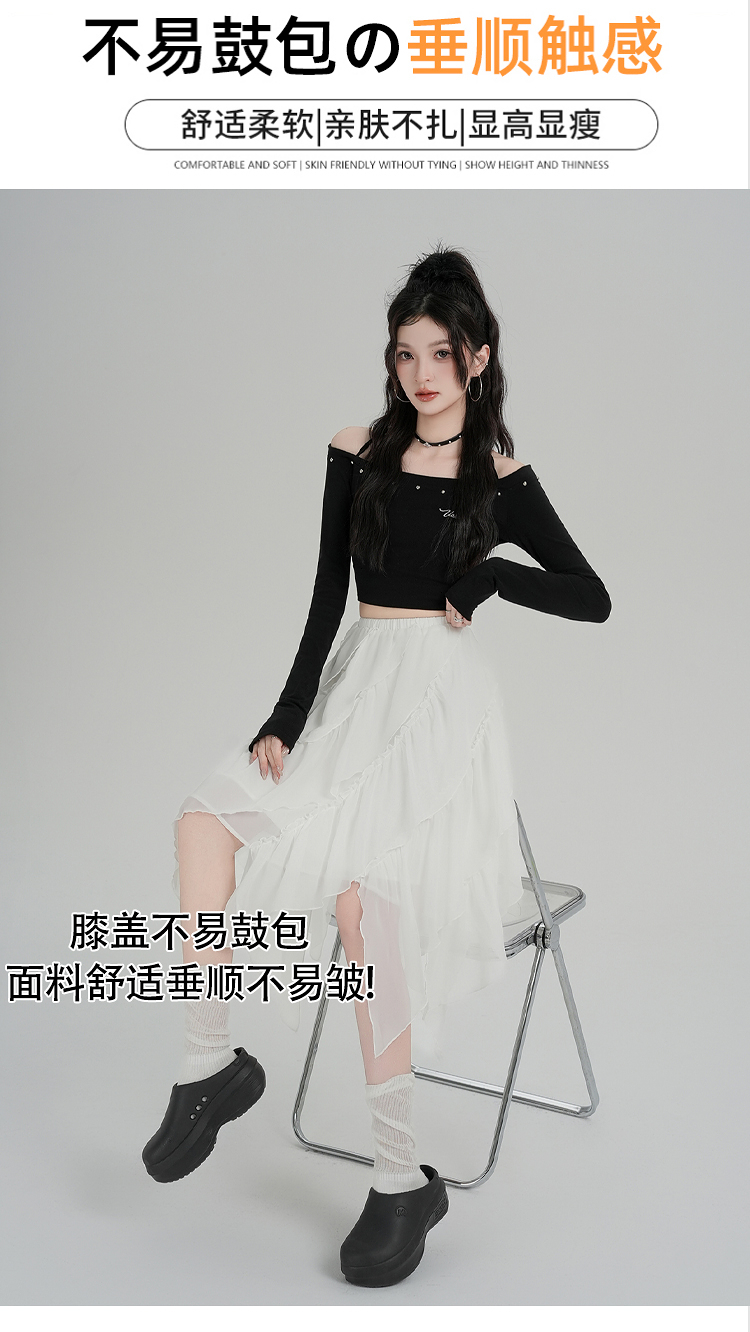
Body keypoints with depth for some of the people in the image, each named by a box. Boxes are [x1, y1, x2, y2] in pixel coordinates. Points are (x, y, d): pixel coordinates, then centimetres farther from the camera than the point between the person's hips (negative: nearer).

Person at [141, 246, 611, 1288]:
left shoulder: (501, 478, 2)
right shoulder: (358, 453, 9)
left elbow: (593, 599, 7)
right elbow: (325, 602, 6)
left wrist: (491, 577, -5)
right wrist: (286, 722, -3)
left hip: (442, 699, -4)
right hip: (355, 687, 4)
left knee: (365, 895, -24)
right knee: (208, 818, -19)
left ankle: (401, 1178, -13)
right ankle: (210, 1063, -6)